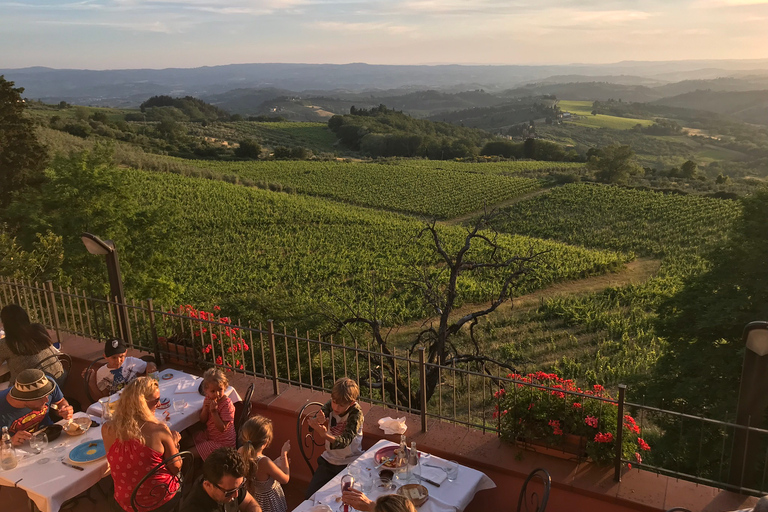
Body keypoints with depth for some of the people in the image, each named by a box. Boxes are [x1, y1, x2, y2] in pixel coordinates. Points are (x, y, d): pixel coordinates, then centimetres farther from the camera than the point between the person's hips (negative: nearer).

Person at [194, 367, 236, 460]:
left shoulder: (227, 404, -26)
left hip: (222, 442, -8)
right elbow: (202, 421, -1)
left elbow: (222, 428, -27)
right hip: (209, 434, 8)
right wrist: (205, 408, -20)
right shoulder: (208, 399, -5)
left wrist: (214, 411, -34)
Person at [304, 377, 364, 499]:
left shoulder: (356, 413, -20)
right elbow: (312, 424, -14)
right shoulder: (330, 405, -7)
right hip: (329, 459, 4)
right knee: (310, 494, -3)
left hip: (349, 462, -4)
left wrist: (325, 434, -48)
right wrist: (318, 420, -40)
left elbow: (345, 441, -29)